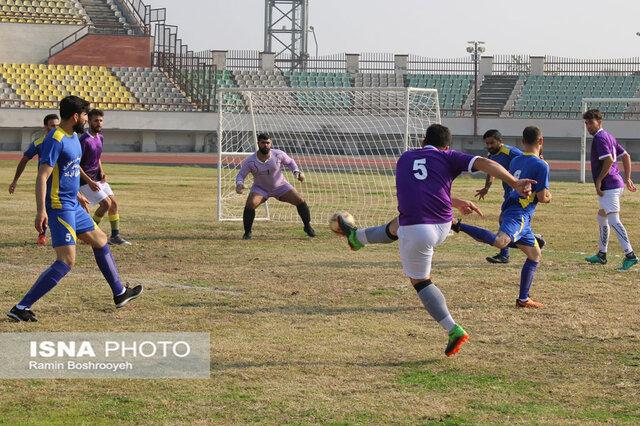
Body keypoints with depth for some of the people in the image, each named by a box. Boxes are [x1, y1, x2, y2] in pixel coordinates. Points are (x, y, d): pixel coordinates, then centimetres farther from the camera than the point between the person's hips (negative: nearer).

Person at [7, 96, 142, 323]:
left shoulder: (73, 136, 11)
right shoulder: (55, 140, -19)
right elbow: (42, 178, -24)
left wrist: (77, 194, 35)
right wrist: (41, 210, -31)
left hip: (72, 206, 10)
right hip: (59, 207, -10)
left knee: (100, 241, 22)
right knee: (66, 261, -15)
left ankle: (119, 293, 37)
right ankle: (21, 308, -17)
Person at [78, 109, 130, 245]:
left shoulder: (100, 137, 8)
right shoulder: (84, 140, -19)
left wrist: (101, 171, 3)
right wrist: (89, 182, -22)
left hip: (97, 178, 8)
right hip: (85, 180, -8)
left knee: (114, 203, 4)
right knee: (106, 203, -15)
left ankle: (115, 236, 12)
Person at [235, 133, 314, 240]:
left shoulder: (278, 155, -17)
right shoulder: (250, 161, -20)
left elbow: (290, 162, 1)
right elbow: (240, 175, -13)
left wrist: (296, 172, -16)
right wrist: (239, 184, -34)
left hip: (281, 187, 1)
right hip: (260, 189, -1)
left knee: (300, 201, -11)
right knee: (250, 205, -27)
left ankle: (307, 227, 12)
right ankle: (247, 232, -9)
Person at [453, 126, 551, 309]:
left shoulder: (515, 161, 20)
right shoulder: (541, 165, -4)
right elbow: (542, 197, -7)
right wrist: (548, 197, 15)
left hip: (508, 210, 9)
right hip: (520, 214, -9)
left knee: (535, 255, 19)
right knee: (499, 241, -37)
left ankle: (523, 299, 18)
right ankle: (459, 226, -40)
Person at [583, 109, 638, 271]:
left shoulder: (599, 138, -11)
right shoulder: (608, 136, 19)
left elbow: (609, 160, -24)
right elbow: (626, 156, 22)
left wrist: (599, 181, -19)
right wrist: (627, 179, 21)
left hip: (609, 185, -11)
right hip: (616, 184, 11)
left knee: (614, 220, -17)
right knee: (602, 218, 21)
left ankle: (630, 255, -25)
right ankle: (602, 254, 29)